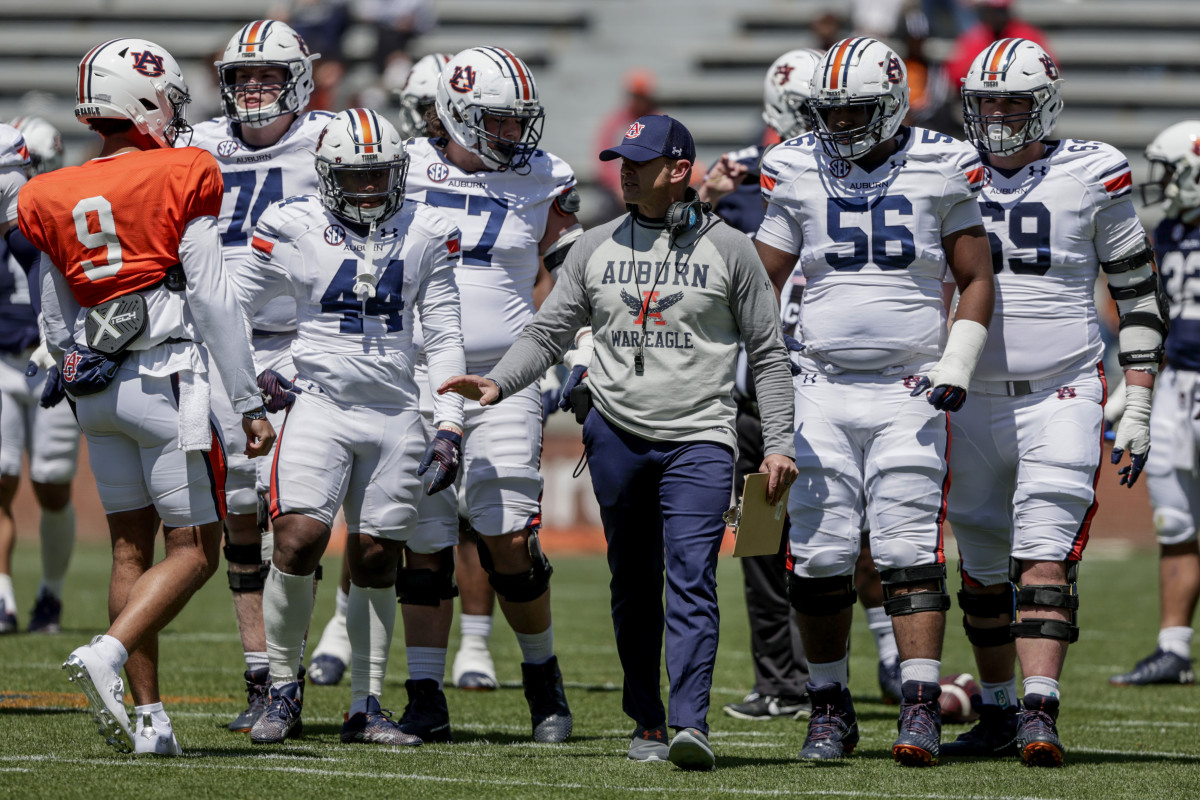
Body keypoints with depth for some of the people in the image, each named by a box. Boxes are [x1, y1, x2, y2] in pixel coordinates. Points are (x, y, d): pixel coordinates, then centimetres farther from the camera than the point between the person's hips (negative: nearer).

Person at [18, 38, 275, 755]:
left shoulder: (54, 200, 8)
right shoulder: (181, 181, -8)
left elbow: (57, 326, 14)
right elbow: (212, 301, -9)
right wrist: (251, 404, -5)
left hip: (97, 392, 6)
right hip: (169, 380, -6)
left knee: (132, 547, 11)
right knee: (195, 551, -1)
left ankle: (149, 717, 7)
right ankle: (107, 654, -23)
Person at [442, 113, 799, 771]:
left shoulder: (728, 251, 2)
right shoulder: (596, 248, 10)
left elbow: (767, 353, 5)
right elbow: (549, 332, 10)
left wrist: (779, 443, 0)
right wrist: (497, 383, -7)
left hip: (698, 438, -3)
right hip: (616, 431, 3)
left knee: (691, 581, -14)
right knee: (634, 585, 8)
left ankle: (690, 725, -24)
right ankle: (647, 724, 16)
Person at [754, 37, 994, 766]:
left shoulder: (939, 171, 2)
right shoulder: (798, 173, 6)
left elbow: (977, 280, 7)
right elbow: (759, 282, 10)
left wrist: (958, 366, -5)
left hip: (909, 392, -2)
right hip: (822, 387, 2)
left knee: (911, 553, -9)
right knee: (820, 556, 0)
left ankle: (922, 708, -10)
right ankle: (831, 710, 12)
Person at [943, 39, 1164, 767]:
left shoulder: (1091, 177, -3)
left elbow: (1140, 295, 3)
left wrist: (1138, 407, -2)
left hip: (1063, 399, -4)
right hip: (975, 401, 4)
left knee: (1045, 561, -15)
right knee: (984, 570, 10)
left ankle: (1040, 715, -22)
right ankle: (998, 714, 21)